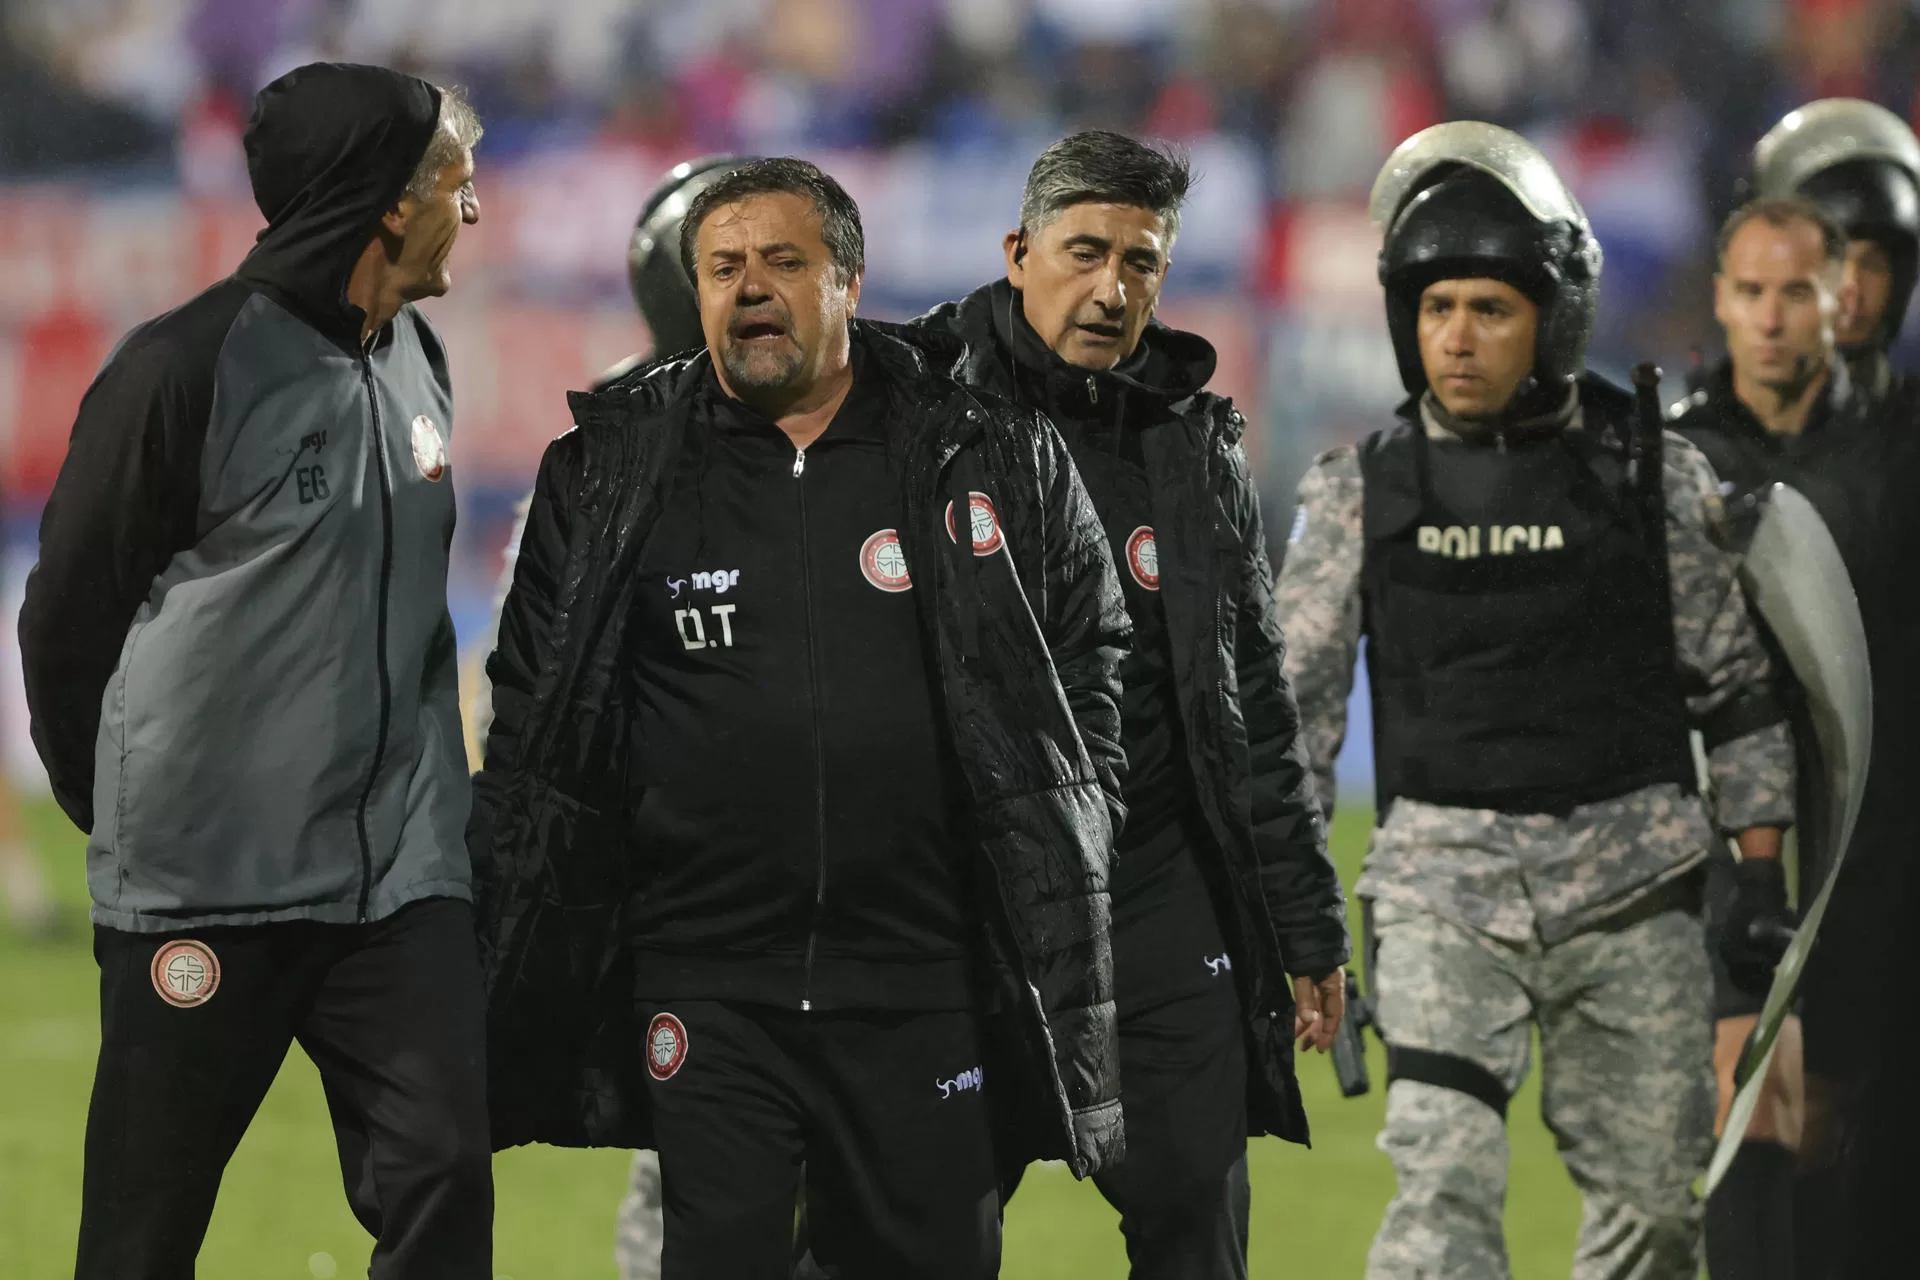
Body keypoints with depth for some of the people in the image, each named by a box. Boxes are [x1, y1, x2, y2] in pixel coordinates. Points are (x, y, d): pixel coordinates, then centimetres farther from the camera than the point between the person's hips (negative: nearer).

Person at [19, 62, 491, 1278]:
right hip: (205, 889, -5)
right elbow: (69, 618, -3)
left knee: (443, 1180, -7)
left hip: (401, 876, 5)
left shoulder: (419, 362, 8)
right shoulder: (187, 367, -13)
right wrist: (125, 819, 7)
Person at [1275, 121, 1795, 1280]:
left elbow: (1742, 696, 7)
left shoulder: (1655, 479, 1)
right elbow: (1294, 708, 6)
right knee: (1443, 1183, -17)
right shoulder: (1362, 495, 3)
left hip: (1633, 885, 1)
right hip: (1446, 887, -1)